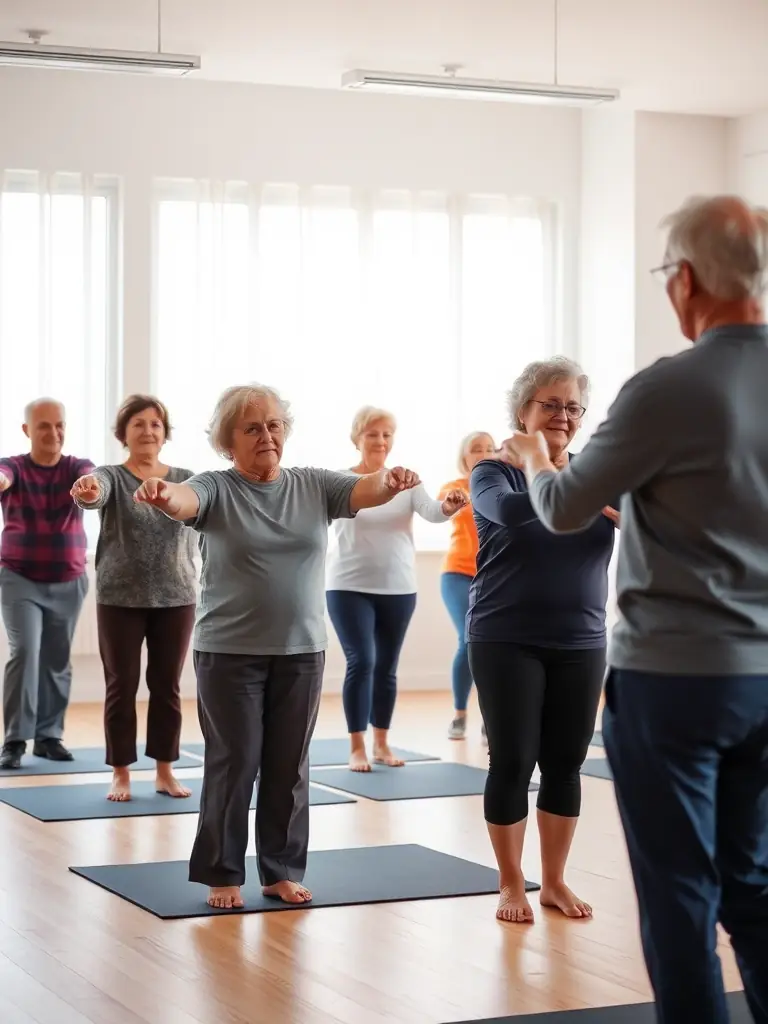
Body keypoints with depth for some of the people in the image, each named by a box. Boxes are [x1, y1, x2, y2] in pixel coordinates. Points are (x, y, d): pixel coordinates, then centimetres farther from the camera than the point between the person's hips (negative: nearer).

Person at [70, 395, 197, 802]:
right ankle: (120, 774, 13)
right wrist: (87, 492, -51)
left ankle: (165, 772, 19)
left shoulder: (185, 479, 6)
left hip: (176, 599, 2)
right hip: (120, 600, -2)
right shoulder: (111, 476, -6)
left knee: (167, 687, 8)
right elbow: (97, 491, -28)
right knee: (121, 687, 3)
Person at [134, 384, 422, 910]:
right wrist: (162, 495, -50)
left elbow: (364, 491, -12)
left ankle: (283, 870, 21)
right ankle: (222, 873, 15)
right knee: (234, 763, 3)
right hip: (230, 652, -3)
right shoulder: (217, 489, -6)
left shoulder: (315, 486, 3)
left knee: (290, 766, 10)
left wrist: (391, 481, -36)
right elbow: (185, 500, -26)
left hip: (301, 651, 3)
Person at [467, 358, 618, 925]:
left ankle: (555, 881, 22)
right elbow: (510, 510, -28)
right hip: (507, 643, -3)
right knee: (512, 761, 1)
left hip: (581, 644, 3)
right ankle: (511, 884, 15)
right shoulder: (494, 472, -5)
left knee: (566, 762, 8)